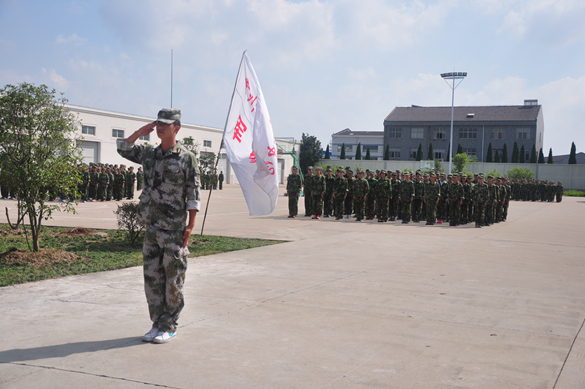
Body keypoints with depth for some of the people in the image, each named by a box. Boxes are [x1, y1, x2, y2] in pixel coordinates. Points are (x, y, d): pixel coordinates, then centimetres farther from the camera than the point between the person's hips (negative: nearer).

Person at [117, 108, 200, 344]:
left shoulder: (186, 158, -5)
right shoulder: (149, 154, 11)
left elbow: (193, 194, -7)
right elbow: (123, 149, 21)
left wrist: (190, 225, -12)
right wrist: (140, 132, 7)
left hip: (174, 229, -6)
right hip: (152, 227, 6)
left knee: (173, 280, 1)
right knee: (152, 277, 9)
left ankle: (169, 327, 11)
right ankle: (157, 323, 20)